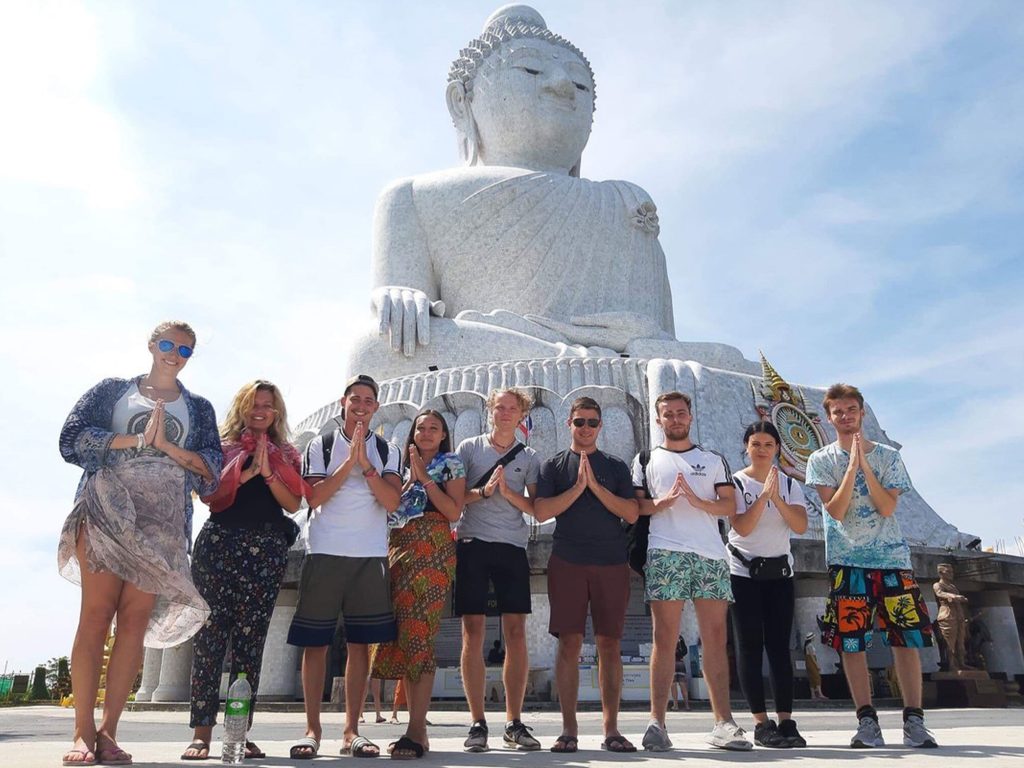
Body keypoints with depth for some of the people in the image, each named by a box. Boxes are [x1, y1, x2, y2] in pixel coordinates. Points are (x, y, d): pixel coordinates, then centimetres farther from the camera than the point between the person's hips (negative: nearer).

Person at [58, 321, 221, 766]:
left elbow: (213, 469, 6)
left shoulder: (198, 409, 18)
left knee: (136, 620, -4)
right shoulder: (112, 390, 15)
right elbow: (72, 440, 2)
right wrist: (137, 439, -8)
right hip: (107, 510, -1)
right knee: (96, 615, -8)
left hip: (162, 521, 1)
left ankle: (108, 731, 1)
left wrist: (168, 446, -8)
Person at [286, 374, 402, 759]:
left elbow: (392, 501, -3)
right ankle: (312, 729, 12)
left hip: (371, 556, 2)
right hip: (325, 553, -1)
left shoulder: (388, 451, 10)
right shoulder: (321, 445, 6)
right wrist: (350, 461, -13)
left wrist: (366, 464, -13)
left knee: (360, 644, 4)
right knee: (314, 642, 1)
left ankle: (351, 731, 12)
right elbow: (314, 497, -6)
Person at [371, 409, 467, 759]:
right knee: (401, 635, 0)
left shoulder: (451, 464, 8)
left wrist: (424, 478, -6)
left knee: (418, 633, -15)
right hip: (400, 550, 6)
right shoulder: (404, 467, 24)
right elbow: (392, 507, 21)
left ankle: (416, 731, -16)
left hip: (433, 551, -6)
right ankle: (417, 728, 5)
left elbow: (454, 511, -4)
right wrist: (410, 478, 9)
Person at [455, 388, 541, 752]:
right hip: (473, 544, -1)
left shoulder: (529, 457, 12)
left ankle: (514, 723, 11)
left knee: (516, 633, 0)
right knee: (473, 631, -2)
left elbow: (538, 509, 6)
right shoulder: (469, 448, 9)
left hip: (512, 547, 1)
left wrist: (508, 492, -9)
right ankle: (477, 723, 7)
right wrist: (483, 492, -12)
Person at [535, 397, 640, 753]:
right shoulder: (553, 465, 10)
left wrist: (596, 486, -9)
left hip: (612, 563, 1)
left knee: (609, 644, 3)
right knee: (569, 643, -1)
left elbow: (632, 514, 1)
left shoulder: (616, 466, 12)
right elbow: (541, 512, -2)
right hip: (567, 562, -1)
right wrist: (578, 487, -11)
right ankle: (569, 729, 7)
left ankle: (611, 729, 10)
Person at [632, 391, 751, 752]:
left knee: (716, 637, 1)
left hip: (711, 556, 2)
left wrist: (696, 500, -8)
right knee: (665, 637, -4)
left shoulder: (714, 460, 18)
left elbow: (730, 506, 8)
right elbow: (635, 506, 6)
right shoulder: (646, 461, 14)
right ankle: (657, 722, 1)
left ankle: (723, 723, 7)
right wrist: (664, 501, -11)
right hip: (665, 555, -2)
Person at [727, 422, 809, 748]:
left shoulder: (790, 484, 5)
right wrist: (764, 495, -23)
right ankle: (761, 723, 2)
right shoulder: (736, 482, -4)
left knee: (779, 646, 2)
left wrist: (778, 499, -22)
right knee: (750, 646, -2)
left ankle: (786, 721, 4)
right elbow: (742, 528, -16)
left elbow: (800, 526, -8)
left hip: (780, 572, 3)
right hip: (743, 572, -3)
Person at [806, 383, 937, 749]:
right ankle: (867, 721, 8)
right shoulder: (821, 460, 2)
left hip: (891, 555, 1)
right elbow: (836, 510, -9)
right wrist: (853, 465, -15)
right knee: (850, 642, -1)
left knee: (907, 636, -2)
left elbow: (887, 507, -7)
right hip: (846, 560, -1)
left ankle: (914, 719, 7)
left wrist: (865, 463, -14)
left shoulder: (888, 456, 6)